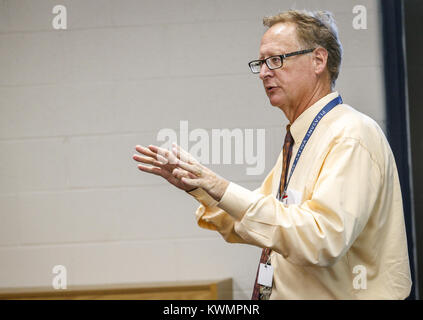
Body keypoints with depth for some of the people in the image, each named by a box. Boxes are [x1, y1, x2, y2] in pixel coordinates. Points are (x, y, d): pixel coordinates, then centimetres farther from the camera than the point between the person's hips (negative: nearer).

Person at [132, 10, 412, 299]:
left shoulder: (352, 136, -13)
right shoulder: (299, 139, 14)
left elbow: (323, 239, -24)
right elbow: (248, 225, 19)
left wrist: (225, 191, -24)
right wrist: (194, 184, 6)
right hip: (287, 295, 7)